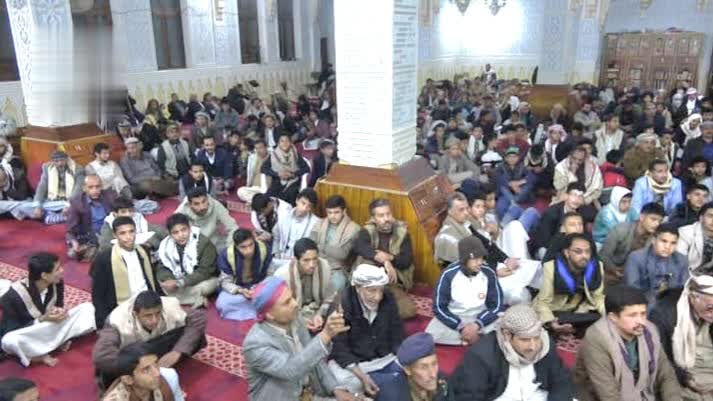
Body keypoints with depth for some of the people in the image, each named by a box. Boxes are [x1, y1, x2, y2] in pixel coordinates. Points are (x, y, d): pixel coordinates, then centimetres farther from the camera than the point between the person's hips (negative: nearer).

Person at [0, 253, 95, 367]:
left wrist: (59, 312, -21)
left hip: (48, 330, 5)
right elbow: (12, 331, -22)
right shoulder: (14, 296, -27)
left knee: (87, 308, -8)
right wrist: (42, 319, -33)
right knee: (11, 341, -41)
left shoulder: (57, 283, -14)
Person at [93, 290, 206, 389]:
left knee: (197, 337, -22)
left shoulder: (170, 308, -30)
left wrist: (178, 351, -36)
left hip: (157, 347, 3)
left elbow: (199, 317, -27)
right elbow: (100, 355, -49)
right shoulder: (119, 322, -38)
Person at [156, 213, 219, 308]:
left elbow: (205, 272, -26)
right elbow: (162, 268, -7)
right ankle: (198, 300, -13)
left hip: (206, 280, -6)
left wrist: (179, 283, -35)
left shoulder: (204, 243, -24)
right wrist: (169, 280, -30)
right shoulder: (166, 245, -8)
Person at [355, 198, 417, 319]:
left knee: (409, 310, -21)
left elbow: (407, 260, -7)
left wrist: (389, 257, -25)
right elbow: (359, 247, -29)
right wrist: (385, 261, -38)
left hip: (393, 284, 1)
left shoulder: (402, 232, -1)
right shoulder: (367, 231, -6)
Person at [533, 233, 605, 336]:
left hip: (581, 313, 5)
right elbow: (543, 302, -19)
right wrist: (550, 323, -39)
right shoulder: (551, 268, -21)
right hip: (555, 313, -4)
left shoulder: (596, 267, -10)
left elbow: (599, 298, -1)